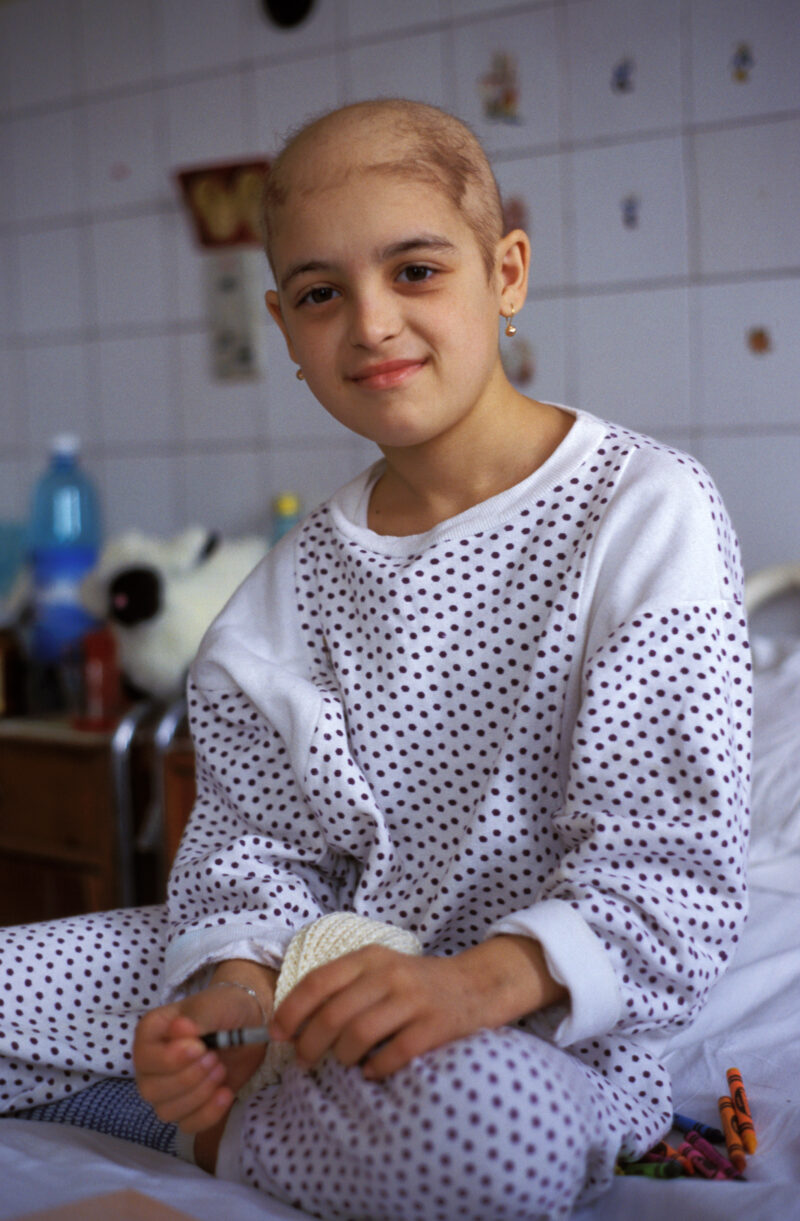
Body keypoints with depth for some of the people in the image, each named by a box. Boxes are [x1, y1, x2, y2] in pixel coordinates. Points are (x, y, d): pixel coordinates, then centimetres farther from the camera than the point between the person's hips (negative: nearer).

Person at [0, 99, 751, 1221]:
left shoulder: (646, 512, -11)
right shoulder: (298, 581, 6)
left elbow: (671, 871, -15)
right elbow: (258, 837, 2)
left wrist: (478, 980, -33)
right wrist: (237, 981, -21)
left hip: (546, 1019, -3)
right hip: (319, 977, 4)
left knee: (492, 1128, -39)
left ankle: (219, 1127, -11)